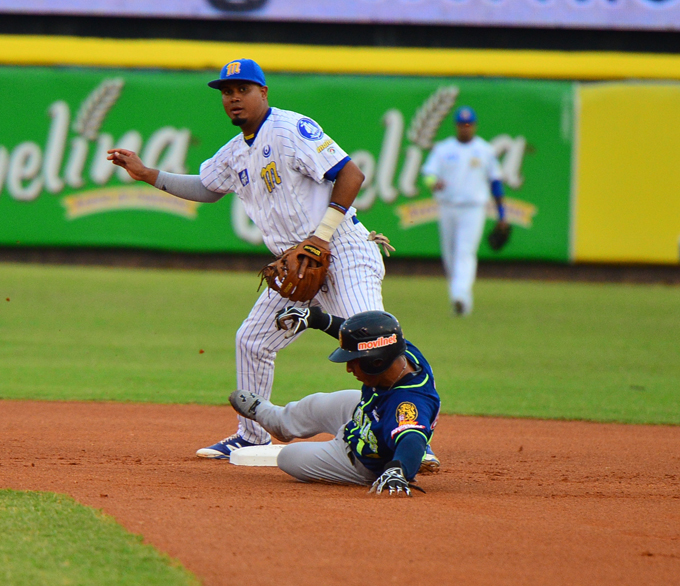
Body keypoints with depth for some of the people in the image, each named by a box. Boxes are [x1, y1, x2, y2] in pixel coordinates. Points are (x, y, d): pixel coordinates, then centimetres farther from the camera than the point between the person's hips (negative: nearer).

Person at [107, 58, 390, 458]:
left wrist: (323, 233, -23)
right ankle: (253, 437, 26)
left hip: (343, 251, -9)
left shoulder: (291, 130, -13)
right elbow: (206, 188, 33)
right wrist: (146, 174, 23)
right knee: (252, 341, 13)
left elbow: (351, 174, -17)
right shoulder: (236, 154, 14)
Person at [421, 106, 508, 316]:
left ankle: (461, 296, -28)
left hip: (473, 209, -3)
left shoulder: (485, 150, 7)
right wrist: (434, 183, -29)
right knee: (450, 255, 7)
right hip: (447, 208, 3)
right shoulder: (443, 149, 7)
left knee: (465, 253, -17)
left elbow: (495, 181, 11)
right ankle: (460, 297, 23)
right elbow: (428, 172, -4)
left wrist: (501, 213, 10)